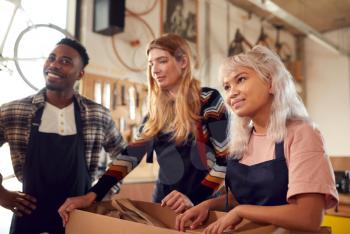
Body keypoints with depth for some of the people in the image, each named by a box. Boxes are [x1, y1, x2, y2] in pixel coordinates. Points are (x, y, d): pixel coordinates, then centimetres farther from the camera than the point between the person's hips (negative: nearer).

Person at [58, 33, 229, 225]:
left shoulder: (208, 100, -9)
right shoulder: (156, 110, 5)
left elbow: (227, 159, -12)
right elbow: (131, 155, -2)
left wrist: (194, 198, -23)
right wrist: (92, 195, -13)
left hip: (201, 203, -4)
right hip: (163, 202, 5)